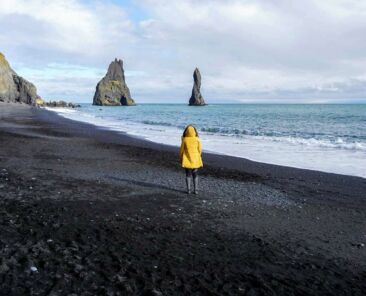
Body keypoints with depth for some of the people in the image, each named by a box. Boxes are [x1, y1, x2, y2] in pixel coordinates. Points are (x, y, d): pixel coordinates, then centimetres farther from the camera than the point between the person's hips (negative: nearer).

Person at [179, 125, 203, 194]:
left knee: (188, 175, 9)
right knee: (195, 175, 12)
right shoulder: (197, 139, -7)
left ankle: (188, 190, 6)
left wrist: (181, 158, 11)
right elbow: (200, 150, -2)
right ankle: (196, 190, 10)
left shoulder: (185, 140, -10)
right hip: (196, 160, 1)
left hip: (187, 160, -1)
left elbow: (182, 150, -4)